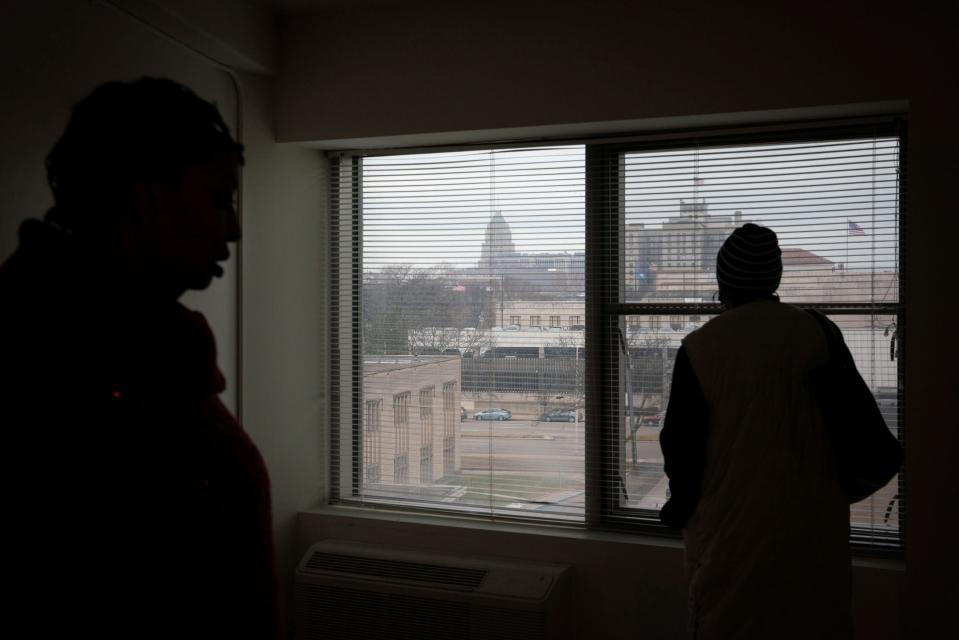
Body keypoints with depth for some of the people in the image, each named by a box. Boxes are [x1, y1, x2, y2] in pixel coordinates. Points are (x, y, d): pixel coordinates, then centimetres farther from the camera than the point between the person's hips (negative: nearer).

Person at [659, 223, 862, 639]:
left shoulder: (700, 347, -11)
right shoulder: (814, 332, -4)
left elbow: (679, 441, -5)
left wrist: (680, 504, 9)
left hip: (730, 523, -2)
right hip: (809, 524, 2)